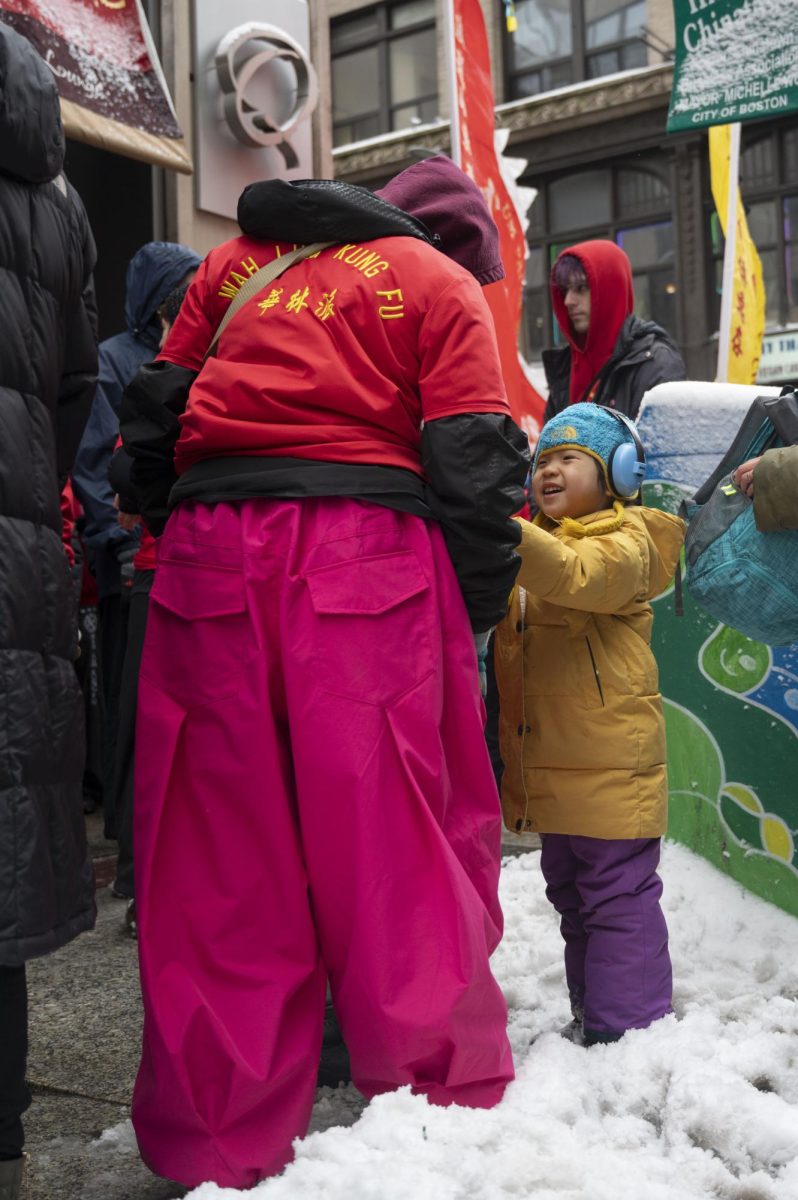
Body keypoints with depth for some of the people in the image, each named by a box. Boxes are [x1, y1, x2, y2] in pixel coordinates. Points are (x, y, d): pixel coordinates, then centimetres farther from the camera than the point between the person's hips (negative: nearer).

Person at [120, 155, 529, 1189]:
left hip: (212, 557, 4)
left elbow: (156, 412, 20)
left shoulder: (235, 260, 23)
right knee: (393, 833, 2)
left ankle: (221, 1142, 15)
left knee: (221, 845, 6)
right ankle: (445, 1103, 12)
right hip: (369, 555, -3)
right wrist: (482, 604, 7)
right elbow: (471, 455, 0)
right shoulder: (439, 280, 10)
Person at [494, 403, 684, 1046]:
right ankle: (591, 1014, 33)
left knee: (618, 894, -1)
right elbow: (503, 629, 22)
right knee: (570, 893, 19)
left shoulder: (624, 542, -10)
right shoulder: (537, 546, 17)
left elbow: (575, 575, -32)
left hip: (610, 767, -9)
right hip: (550, 766, 9)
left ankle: (628, 1024, 11)